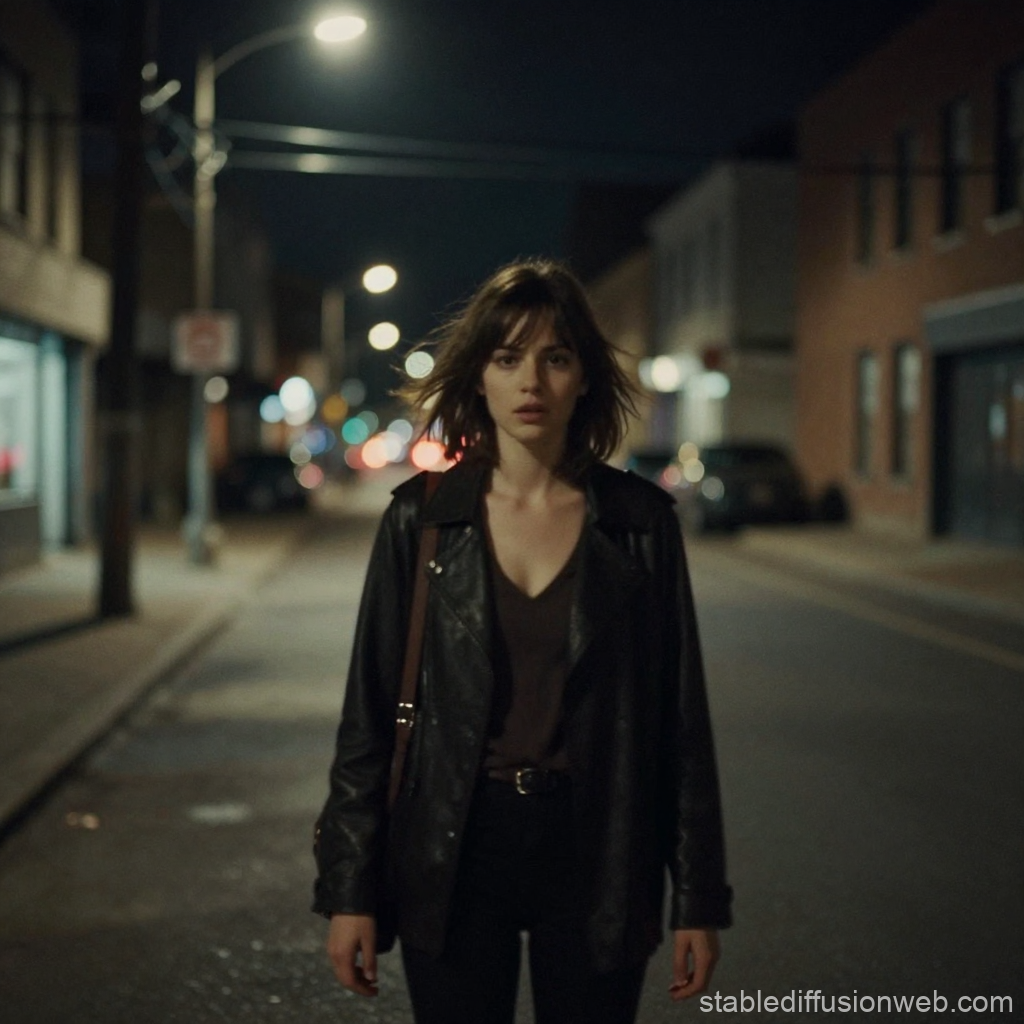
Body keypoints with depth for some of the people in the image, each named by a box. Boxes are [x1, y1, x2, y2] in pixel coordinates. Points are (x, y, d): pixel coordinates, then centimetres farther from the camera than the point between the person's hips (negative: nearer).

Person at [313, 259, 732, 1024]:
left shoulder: (640, 521, -2)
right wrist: (348, 888, -2)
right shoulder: (422, 517, -2)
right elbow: (370, 710, 1)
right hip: (456, 850, 0)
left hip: (595, 853, 0)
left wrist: (700, 896, 0)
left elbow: (681, 714, 0)